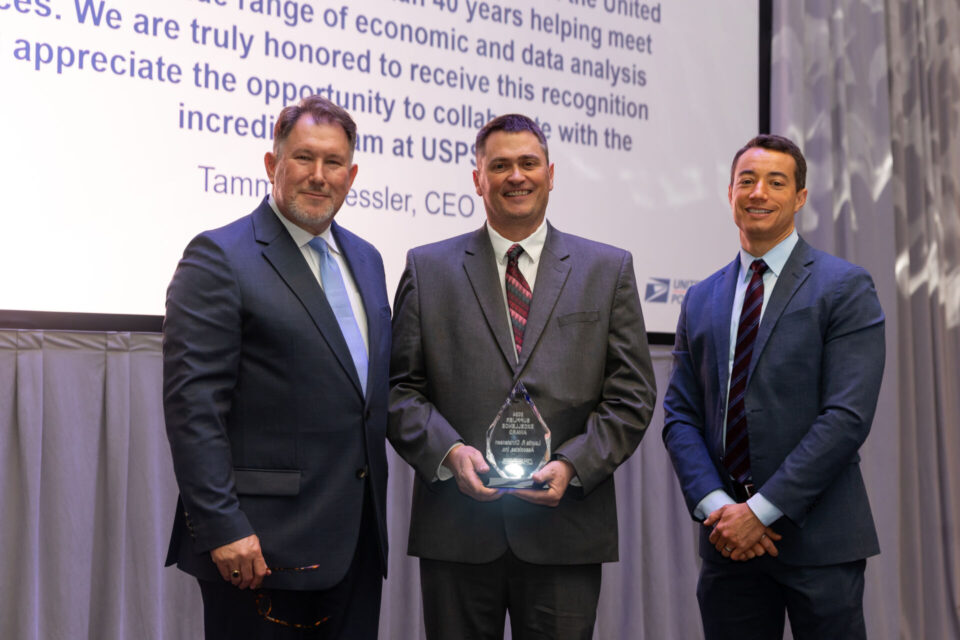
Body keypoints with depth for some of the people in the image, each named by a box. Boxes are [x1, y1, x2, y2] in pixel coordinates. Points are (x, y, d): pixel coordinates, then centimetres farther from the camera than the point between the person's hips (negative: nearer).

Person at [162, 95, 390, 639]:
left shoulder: (365, 260, 15)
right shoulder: (219, 257, -8)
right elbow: (192, 404, -14)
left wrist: (375, 513, 13)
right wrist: (222, 528, -19)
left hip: (356, 541, 7)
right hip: (263, 543, -6)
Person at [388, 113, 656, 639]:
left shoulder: (608, 270, 9)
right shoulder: (427, 269, 8)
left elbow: (631, 395, 4)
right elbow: (400, 389, 4)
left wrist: (572, 465, -10)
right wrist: (449, 451, -13)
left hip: (564, 530, 0)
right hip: (456, 531, 0)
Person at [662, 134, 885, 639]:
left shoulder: (844, 288, -3)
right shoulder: (700, 300, 12)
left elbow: (847, 417, -12)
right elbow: (679, 415, 8)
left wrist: (762, 509, -14)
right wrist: (715, 505, -7)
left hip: (818, 540, -4)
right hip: (727, 541, 4)